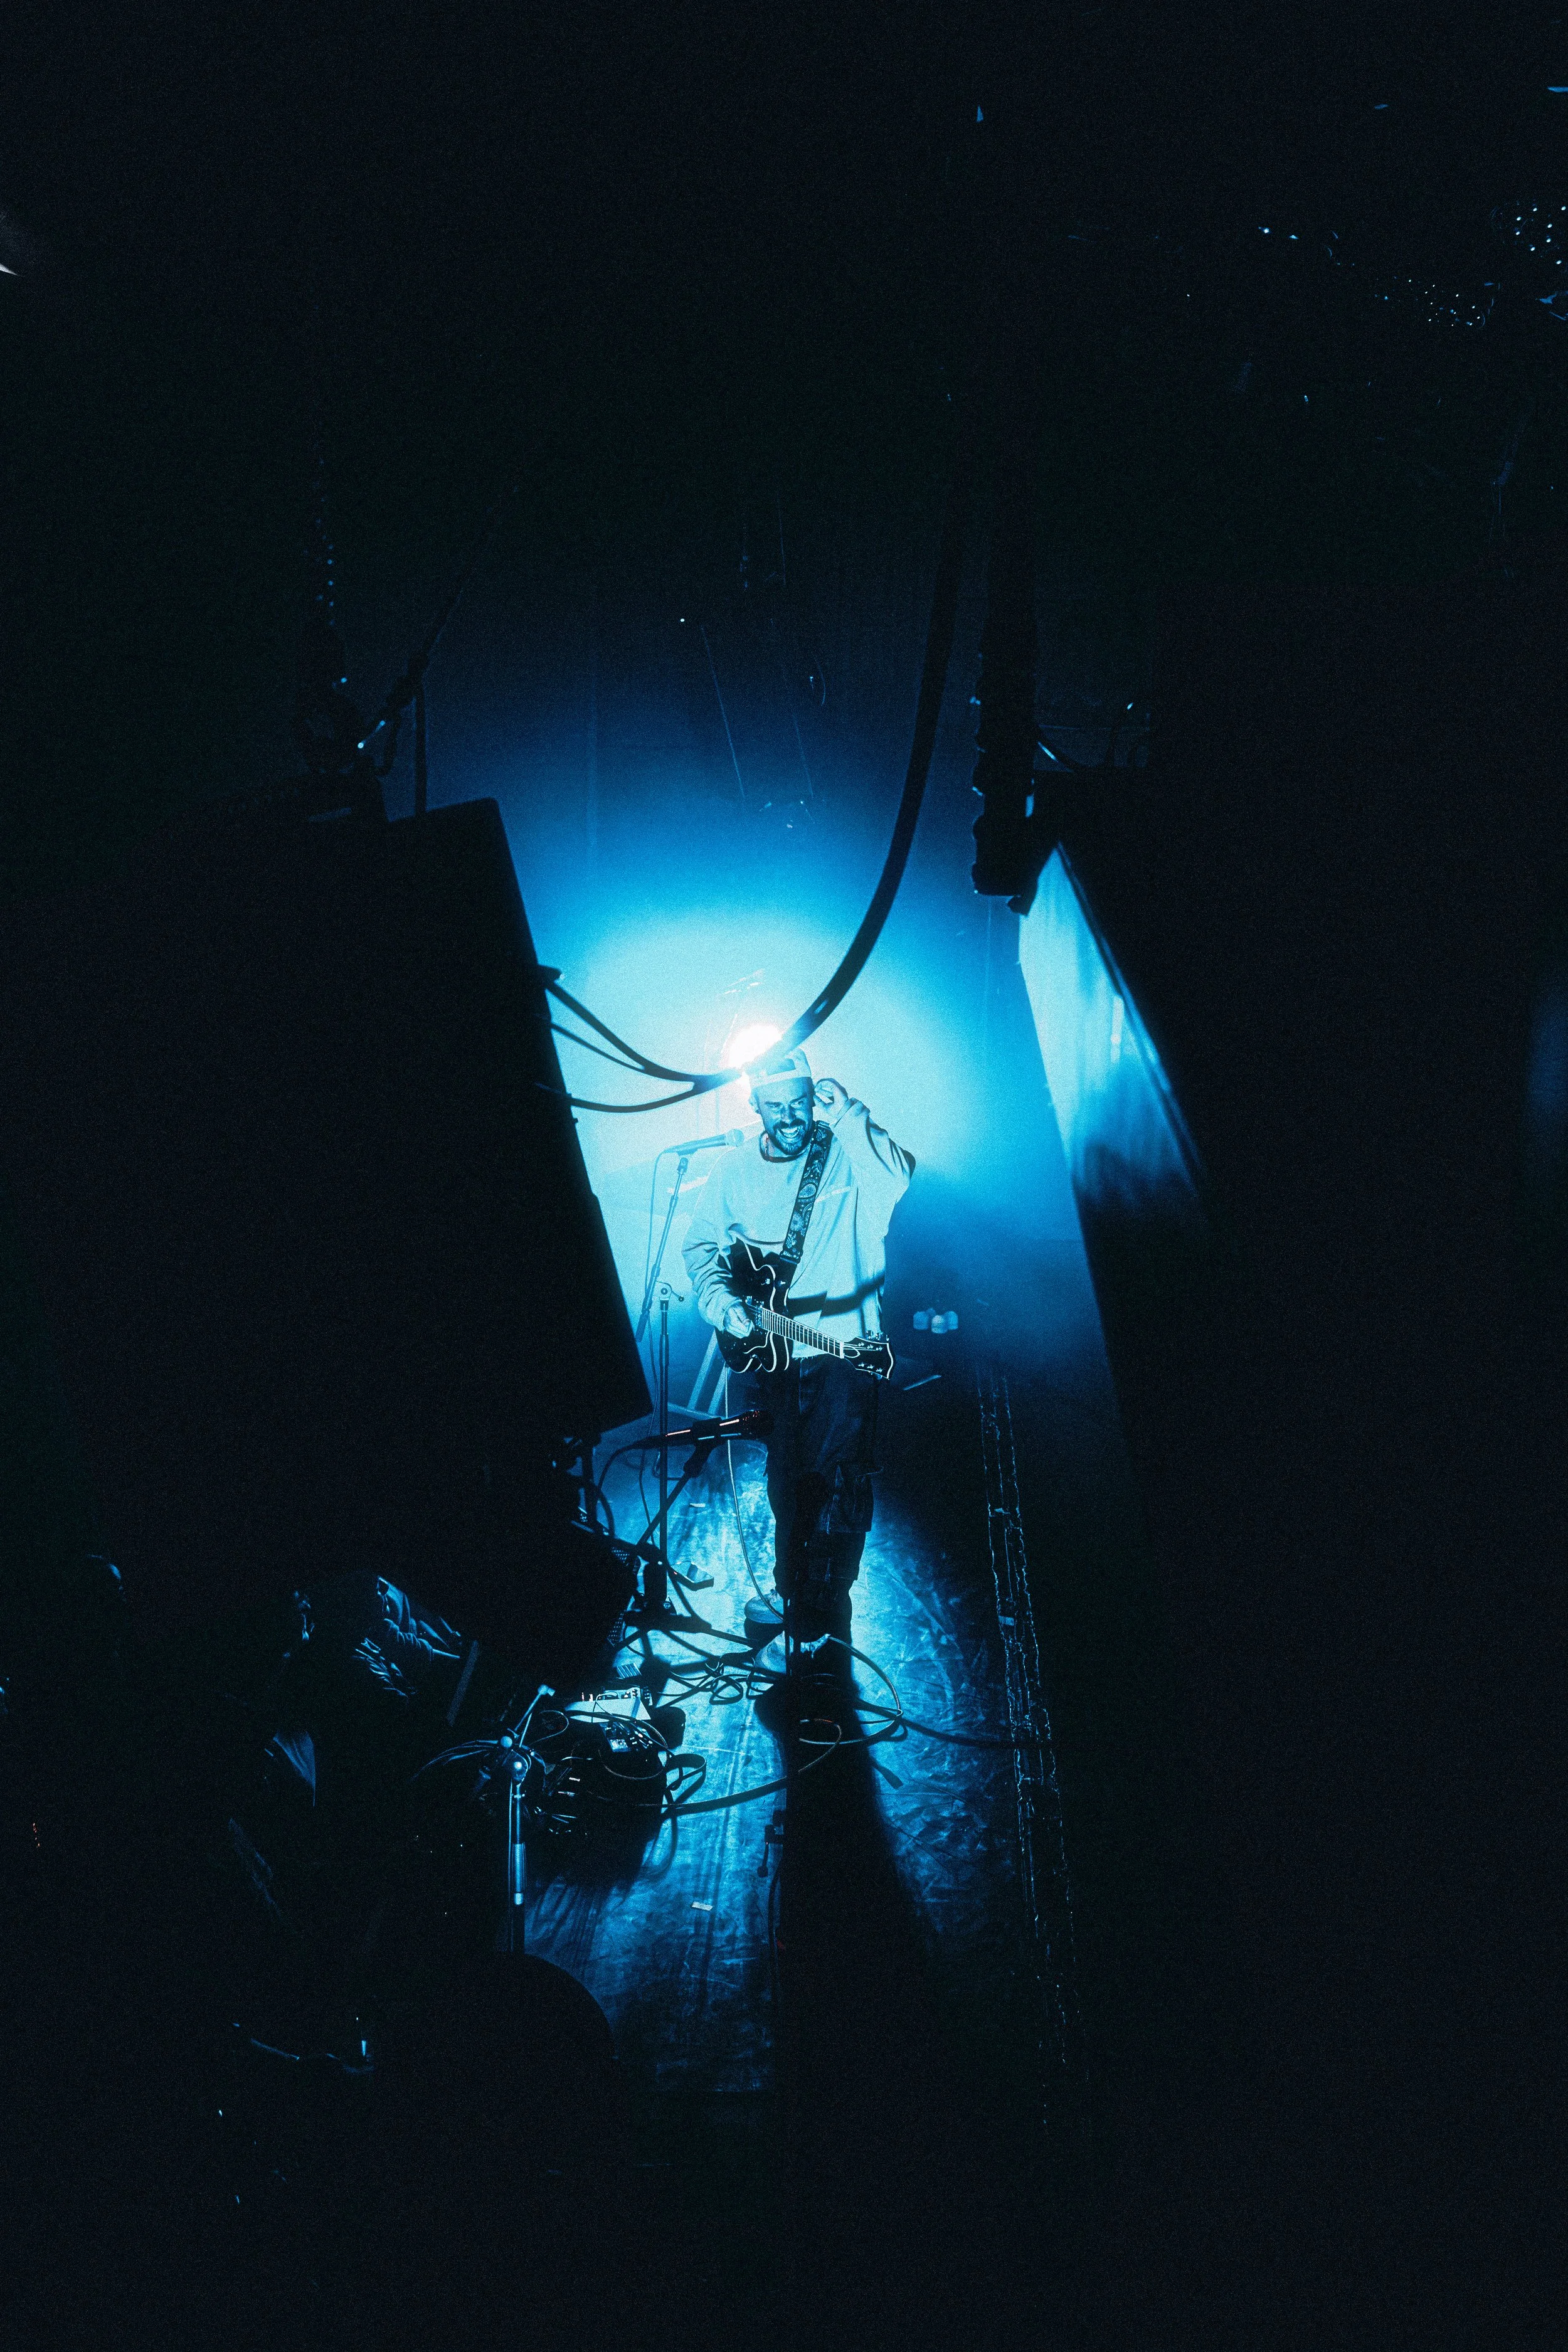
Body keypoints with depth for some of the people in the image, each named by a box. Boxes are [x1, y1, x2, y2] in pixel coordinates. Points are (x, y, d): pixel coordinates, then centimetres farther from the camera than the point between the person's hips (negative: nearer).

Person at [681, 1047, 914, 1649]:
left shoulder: (847, 1152, -5)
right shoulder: (734, 1167, 6)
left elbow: (895, 1181, -26)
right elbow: (700, 1244, 11)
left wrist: (844, 1115, -28)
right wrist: (720, 1298, -7)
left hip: (844, 1345, -3)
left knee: (839, 1479, -7)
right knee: (785, 1479, 14)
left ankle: (825, 1601, 8)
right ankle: (792, 1586, 34)